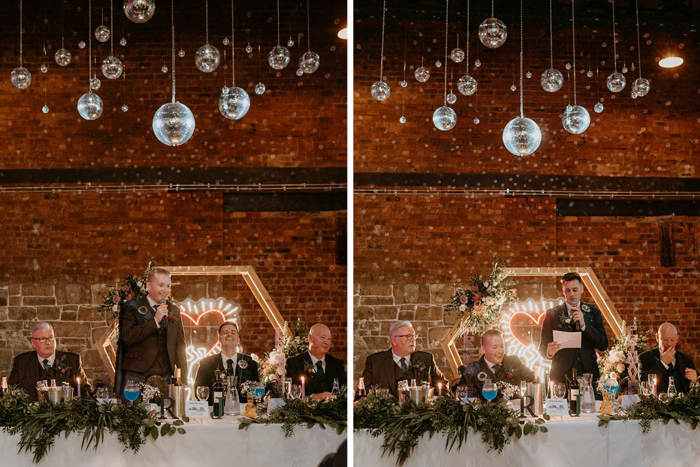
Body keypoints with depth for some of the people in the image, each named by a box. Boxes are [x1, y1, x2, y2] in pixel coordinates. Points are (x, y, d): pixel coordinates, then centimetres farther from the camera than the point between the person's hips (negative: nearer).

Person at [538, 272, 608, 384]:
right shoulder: (552, 314, 6)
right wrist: (549, 352, -20)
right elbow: (542, 348, 4)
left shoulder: (593, 312, 10)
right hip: (561, 376, -1)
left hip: (588, 374, 1)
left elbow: (603, 345, 2)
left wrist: (584, 325, -10)